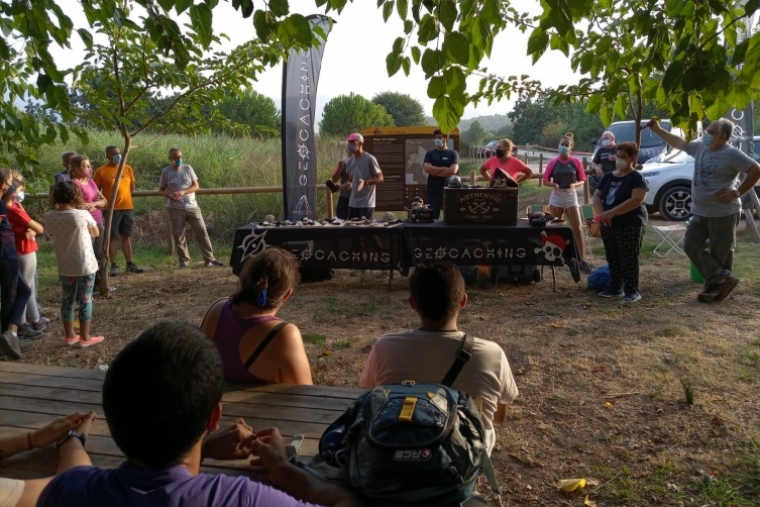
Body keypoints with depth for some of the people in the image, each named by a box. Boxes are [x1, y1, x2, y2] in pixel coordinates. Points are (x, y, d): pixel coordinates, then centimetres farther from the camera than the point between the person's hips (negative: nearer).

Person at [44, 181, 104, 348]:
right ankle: (85, 337, 13)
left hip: (64, 267, 4)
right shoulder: (83, 215, -18)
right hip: (85, 265, -4)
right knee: (85, 301, 6)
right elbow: (96, 233, -1)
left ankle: (69, 336, 25)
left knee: (67, 300, 16)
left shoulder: (49, 217, -8)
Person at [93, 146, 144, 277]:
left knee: (126, 236, 11)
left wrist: (125, 198, 12)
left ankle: (129, 264, 17)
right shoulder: (101, 171, -6)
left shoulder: (127, 168, 4)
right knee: (112, 237, 3)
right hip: (111, 209, -3)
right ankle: (114, 266, 8)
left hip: (127, 207, 3)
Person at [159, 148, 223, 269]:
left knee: (202, 232, -1)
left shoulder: (187, 168, 2)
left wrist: (183, 192, -17)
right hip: (175, 208, -1)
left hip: (192, 206, 1)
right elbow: (161, 190, 6)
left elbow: (196, 186, 0)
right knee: (178, 235, 3)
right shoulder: (166, 171, 0)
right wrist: (169, 195, -16)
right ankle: (184, 261, 16)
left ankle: (209, 259, 5)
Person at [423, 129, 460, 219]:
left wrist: (435, 172, -6)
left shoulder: (453, 154, 4)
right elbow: (427, 168, -8)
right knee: (432, 218, 1)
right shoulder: (430, 154, 9)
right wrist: (445, 168, -9)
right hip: (432, 192, 1)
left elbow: (453, 170, -11)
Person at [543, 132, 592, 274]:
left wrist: (574, 185, -18)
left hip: (571, 196, -1)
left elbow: (582, 181, 3)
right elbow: (546, 180, 3)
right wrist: (554, 184, -17)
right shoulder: (553, 162, 1)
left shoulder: (576, 162, -1)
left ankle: (583, 261, -2)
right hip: (556, 196, 1)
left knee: (577, 229, -4)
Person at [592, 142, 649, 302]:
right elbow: (597, 196, 9)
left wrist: (611, 212, -23)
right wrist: (602, 213, -10)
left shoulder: (637, 178, -8)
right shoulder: (608, 177, 12)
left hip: (631, 225, -6)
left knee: (629, 259, -4)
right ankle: (615, 286, 23)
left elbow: (636, 200, -20)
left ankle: (632, 290, 4)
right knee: (612, 258, 11)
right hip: (609, 225, 6)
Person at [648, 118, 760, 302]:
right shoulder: (700, 147, 7)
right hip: (700, 212, 8)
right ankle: (723, 279, 10)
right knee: (691, 245, 5)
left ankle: (716, 285, 12)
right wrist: (657, 130, 17)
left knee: (720, 252, 2)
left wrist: (738, 192, -16)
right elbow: (679, 143, 20)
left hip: (723, 213, -8)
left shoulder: (732, 154, -14)